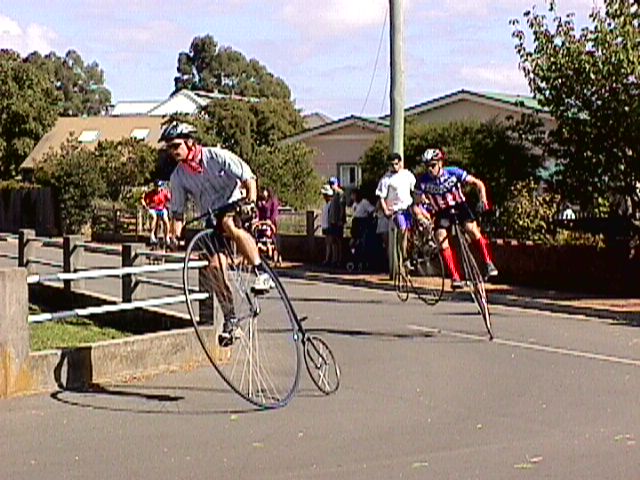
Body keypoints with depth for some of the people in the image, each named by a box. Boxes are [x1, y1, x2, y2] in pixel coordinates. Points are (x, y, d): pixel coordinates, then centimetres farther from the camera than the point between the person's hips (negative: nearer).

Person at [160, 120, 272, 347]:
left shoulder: (217, 156, -10)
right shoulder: (178, 177, 1)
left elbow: (249, 177, -10)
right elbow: (177, 211, 8)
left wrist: (250, 201, -25)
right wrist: (176, 235, -7)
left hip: (234, 206, -4)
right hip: (211, 219, 4)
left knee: (228, 224, -39)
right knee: (214, 265, -13)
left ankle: (262, 272, -30)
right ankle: (229, 317, 0)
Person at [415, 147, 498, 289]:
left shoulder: (453, 172, -20)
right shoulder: (424, 181, -17)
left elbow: (478, 183, -15)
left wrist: (483, 199, -30)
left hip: (459, 206, -1)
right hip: (442, 212, 1)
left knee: (473, 230, -25)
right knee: (442, 241, -19)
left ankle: (489, 264, -11)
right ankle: (455, 278, -15)